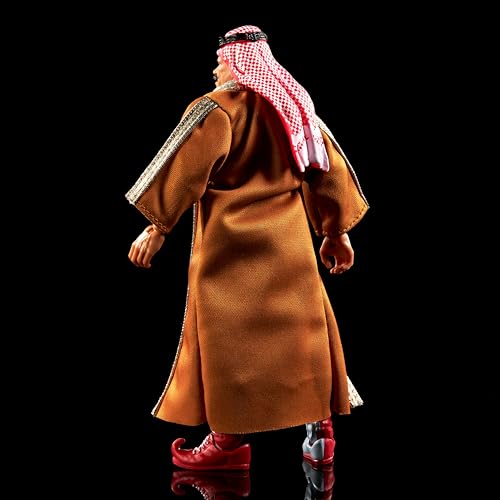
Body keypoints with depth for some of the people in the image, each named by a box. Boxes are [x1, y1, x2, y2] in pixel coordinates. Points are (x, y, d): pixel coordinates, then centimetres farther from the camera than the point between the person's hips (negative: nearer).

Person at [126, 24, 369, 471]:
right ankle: (319, 431, 15)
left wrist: (157, 226, -7)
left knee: (229, 334, 1)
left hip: (232, 240, -6)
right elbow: (329, 168, 11)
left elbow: (186, 170, -13)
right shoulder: (295, 104, 10)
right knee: (300, 327, 11)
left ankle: (231, 440, 6)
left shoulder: (217, 108, -9)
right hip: (289, 241, 6)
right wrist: (337, 231, 15)